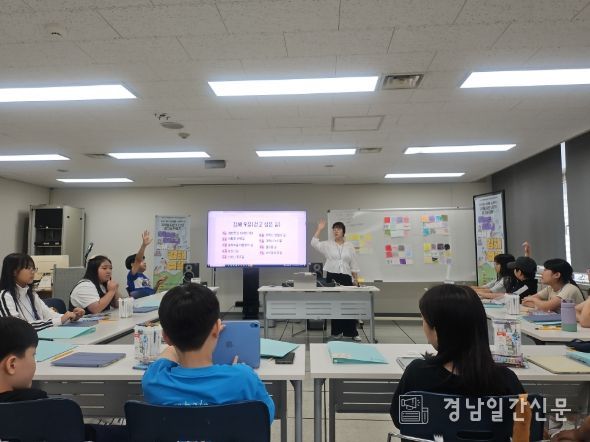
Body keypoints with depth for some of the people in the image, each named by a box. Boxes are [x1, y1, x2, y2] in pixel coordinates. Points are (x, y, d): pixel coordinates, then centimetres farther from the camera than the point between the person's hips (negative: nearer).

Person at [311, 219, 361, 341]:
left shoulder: (349, 246, 6)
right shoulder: (328, 245, 5)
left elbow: (354, 265, 7)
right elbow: (314, 243, -9)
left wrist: (355, 279, 2)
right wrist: (319, 229, -10)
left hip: (346, 277, 0)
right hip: (332, 277, 0)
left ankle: (352, 332, 9)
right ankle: (336, 331, 16)